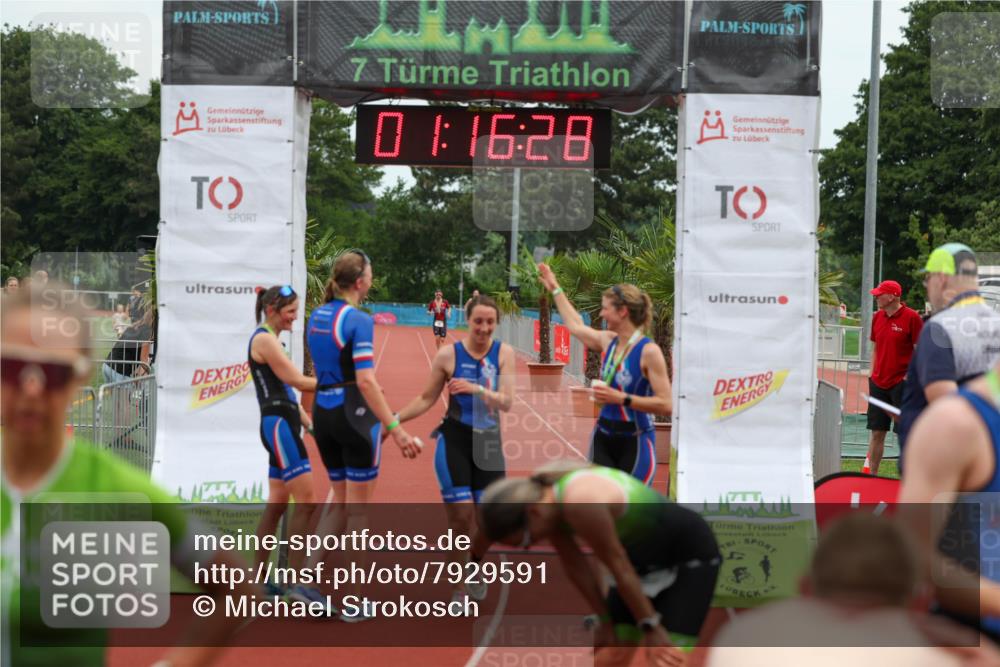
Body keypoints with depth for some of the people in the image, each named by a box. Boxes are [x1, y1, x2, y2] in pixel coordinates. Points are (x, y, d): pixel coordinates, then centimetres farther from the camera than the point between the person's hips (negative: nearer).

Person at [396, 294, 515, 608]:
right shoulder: (448, 355, -6)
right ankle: (458, 588, 9)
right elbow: (426, 399, 5)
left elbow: (507, 402, -12)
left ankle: (475, 565, 36)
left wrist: (477, 389, -29)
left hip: (489, 442, 2)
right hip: (454, 441, -2)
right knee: (461, 516, -7)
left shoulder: (503, 353, -3)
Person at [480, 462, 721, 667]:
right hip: (643, 555, 8)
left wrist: (650, 627, -14)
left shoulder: (580, 503, -35)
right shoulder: (543, 499, -9)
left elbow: (619, 567, -25)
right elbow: (576, 567, 1)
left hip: (690, 555, -8)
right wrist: (605, 620, 6)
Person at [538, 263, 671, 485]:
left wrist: (622, 398, -23)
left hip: (635, 442, -6)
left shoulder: (649, 351, -15)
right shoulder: (608, 341, 6)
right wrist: (555, 289, 36)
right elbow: (575, 325, 27)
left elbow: (665, 404, -20)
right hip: (603, 437, 6)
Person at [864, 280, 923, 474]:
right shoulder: (878, 317, 9)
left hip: (901, 383, -6)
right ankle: (872, 474, 15)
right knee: (876, 432, 8)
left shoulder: (912, 317, -9)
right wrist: (873, 374, 13)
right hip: (879, 383, 6)